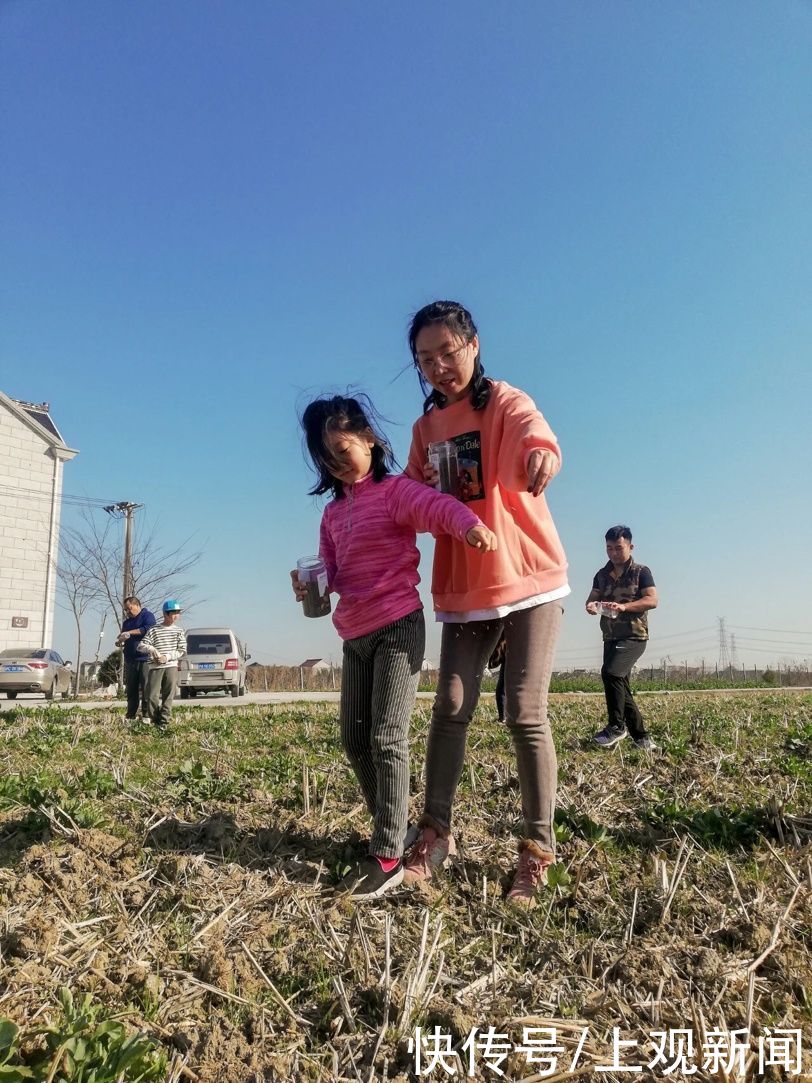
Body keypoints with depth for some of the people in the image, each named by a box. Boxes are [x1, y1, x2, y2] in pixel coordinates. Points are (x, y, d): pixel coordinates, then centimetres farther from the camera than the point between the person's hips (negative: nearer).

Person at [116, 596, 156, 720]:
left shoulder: (148, 616, 2)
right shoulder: (127, 622, 24)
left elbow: (148, 629, -17)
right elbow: (124, 639, 28)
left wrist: (130, 633, -15)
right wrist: (120, 642, 4)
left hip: (144, 659, -7)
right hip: (130, 660, 7)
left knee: (146, 688, -7)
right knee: (131, 690, 6)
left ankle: (147, 715, -4)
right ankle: (130, 716, 10)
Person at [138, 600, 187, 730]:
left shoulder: (179, 631, 8)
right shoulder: (154, 630, 4)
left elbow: (182, 651, 4)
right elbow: (141, 646, 1)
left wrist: (167, 657, -9)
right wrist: (151, 648, -19)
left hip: (171, 666, 1)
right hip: (155, 667, -1)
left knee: (168, 697, -3)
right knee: (152, 697, -5)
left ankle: (163, 723, 3)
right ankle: (156, 721, 12)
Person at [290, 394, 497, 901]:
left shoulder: (395, 490, -7)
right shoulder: (333, 512, 16)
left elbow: (438, 505, -28)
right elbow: (331, 571, 16)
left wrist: (470, 524, -51)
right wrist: (313, 587, -9)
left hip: (397, 626, -8)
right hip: (355, 635, 8)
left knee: (387, 738, -11)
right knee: (355, 739, 12)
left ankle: (387, 856, -2)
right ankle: (392, 828, 29)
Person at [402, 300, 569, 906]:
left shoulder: (505, 403, -6)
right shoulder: (426, 428, 12)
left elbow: (532, 434, -31)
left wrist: (541, 454, -54)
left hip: (528, 581, -4)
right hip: (462, 590, 5)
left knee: (525, 714, -4)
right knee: (451, 709, 2)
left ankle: (539, 848, 10)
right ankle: (436, 833, 15)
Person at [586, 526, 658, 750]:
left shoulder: (641, 572, -2)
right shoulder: (602, 575, 13)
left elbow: (652, 600, -11)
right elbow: (592, 598, 9)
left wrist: (624, 607, -26)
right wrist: (591, 605, -17)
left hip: (634, 636, -6)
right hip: (610, 637, 6)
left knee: (610, 672, -26)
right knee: (621, 687, 7)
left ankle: (616, 727, -13)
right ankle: (642, 738, 18)